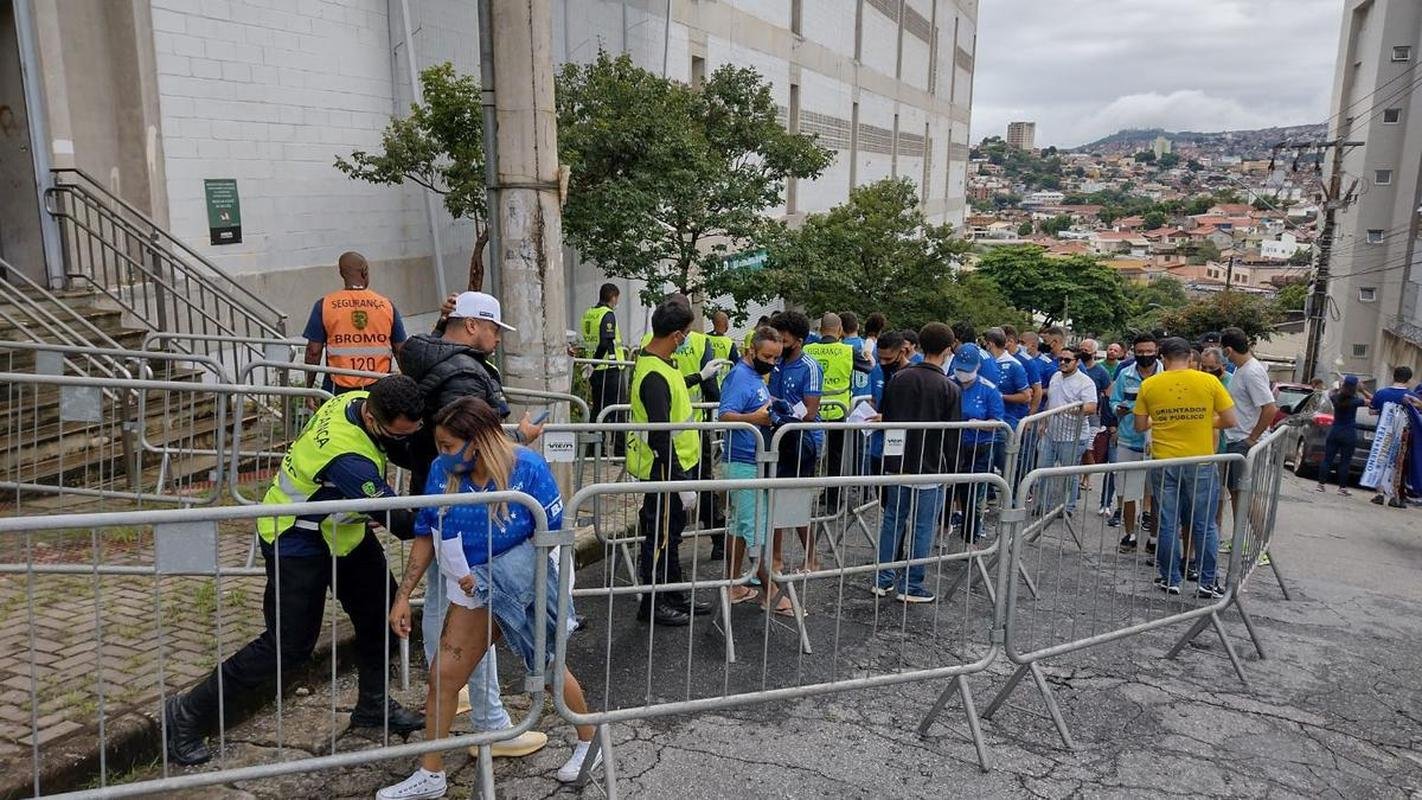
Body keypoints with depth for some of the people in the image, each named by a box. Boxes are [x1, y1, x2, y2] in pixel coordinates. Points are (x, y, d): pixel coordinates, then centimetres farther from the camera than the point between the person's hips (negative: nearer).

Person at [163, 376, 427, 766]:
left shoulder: (361, 398, -16)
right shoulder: (349, 458, -39)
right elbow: (399, 522, -31)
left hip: (338, 528, 9)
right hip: (297, 545, -9)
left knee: (380, 608, 12)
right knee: (287, 647, -3)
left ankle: (374, 704, 30)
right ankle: (187, 715, 15)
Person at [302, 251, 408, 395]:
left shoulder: (325, 305, -1)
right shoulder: (386, 305, 2)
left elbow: (314, 352, -1)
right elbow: (401, 351, 7)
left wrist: (309, 388, 8)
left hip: (339, 390, -1)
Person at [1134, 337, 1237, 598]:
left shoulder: (1149, 385, -2)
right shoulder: (1209, 382, -5)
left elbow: (1140, 426, 3)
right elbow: (1230, 421, -3)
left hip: (1164, 462, 1)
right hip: (1201, 462, -1)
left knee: (1167, 524, 10)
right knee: (1204, 525, 10)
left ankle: (1170, 580, 17)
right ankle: (1207, 583, 16)